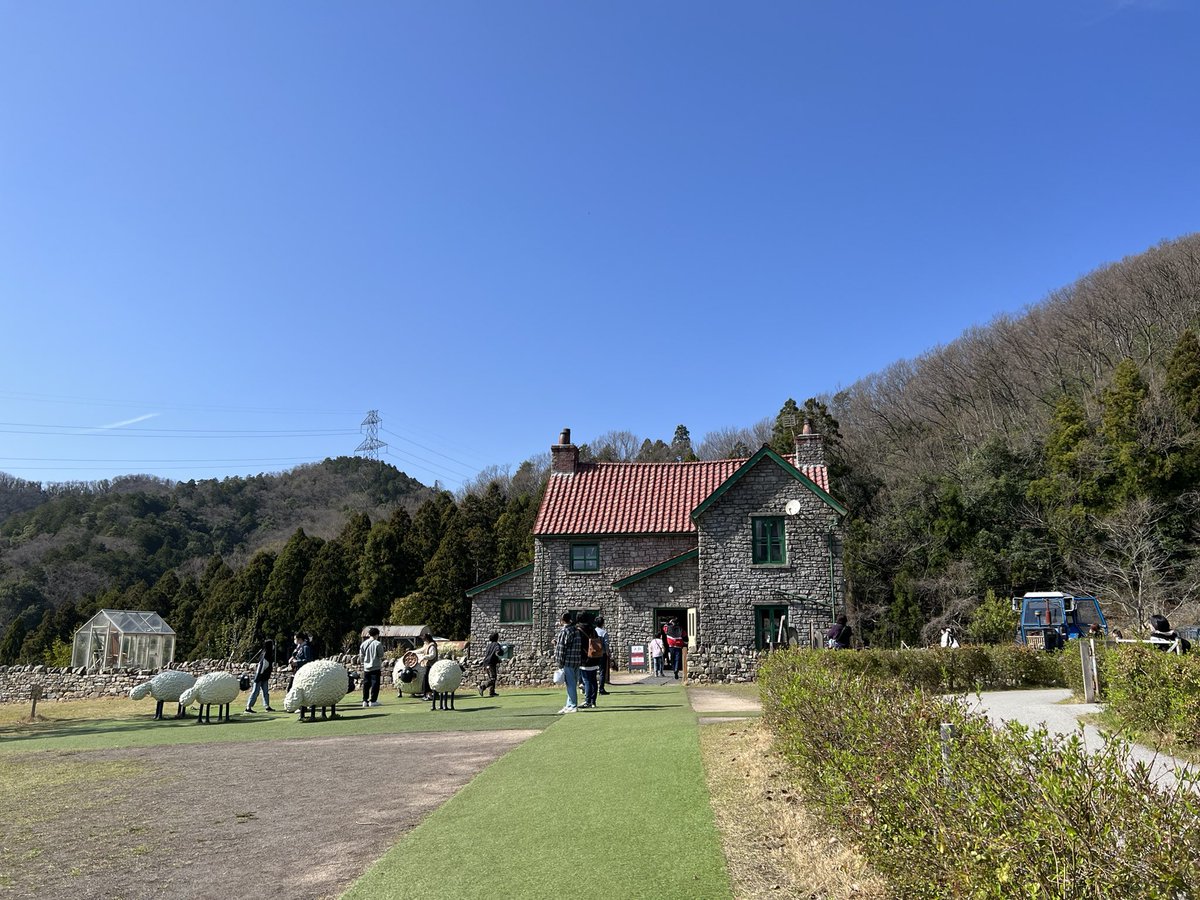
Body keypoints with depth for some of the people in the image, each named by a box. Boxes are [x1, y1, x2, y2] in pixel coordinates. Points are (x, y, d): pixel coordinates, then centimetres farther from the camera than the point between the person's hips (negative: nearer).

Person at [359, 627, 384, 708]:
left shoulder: (364, 644, 4)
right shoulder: (378, 644, -10)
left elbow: (361, 655, 10)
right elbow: (381, 656, -7)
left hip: (366, 668, 5)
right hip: (375, 667, -5)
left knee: (366, 684, 10)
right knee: (375, 684, 1)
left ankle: (365, 701, 12)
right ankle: (373, 701, 0)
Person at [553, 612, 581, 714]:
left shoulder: (564, 631, -12)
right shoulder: (577, 630, 12)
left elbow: (561, 648, -13)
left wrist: (559, 663, -8)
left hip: (568, 661, -8)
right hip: (577, 660, 8)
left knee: (570, 684, -2)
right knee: (573, 684, 13)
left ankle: (573, 706, 1)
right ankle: (570, 705, 20)